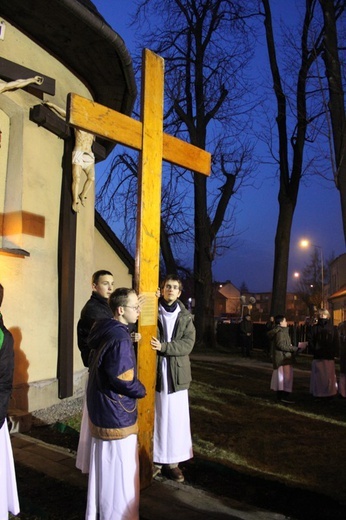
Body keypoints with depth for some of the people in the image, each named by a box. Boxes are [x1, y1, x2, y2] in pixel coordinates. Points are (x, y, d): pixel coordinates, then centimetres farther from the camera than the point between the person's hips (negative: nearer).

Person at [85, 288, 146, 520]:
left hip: (101, 410, 10)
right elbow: (124, 381, -25)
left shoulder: (105, 331, 4)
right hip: (116, 413, -10)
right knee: (119, 470, 6)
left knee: (103, 465, 23)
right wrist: (142, 390, -7)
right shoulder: (119, 340, -26)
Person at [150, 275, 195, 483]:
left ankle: (172, 462, 20)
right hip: (155, 372, -1)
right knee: (154, 417, 6)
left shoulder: (186, 317, 5)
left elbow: (188, 344, -5)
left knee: (176, 419, 6)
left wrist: (163, 347, -19)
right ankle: (154, 459, 21)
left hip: (177, 374, 1)